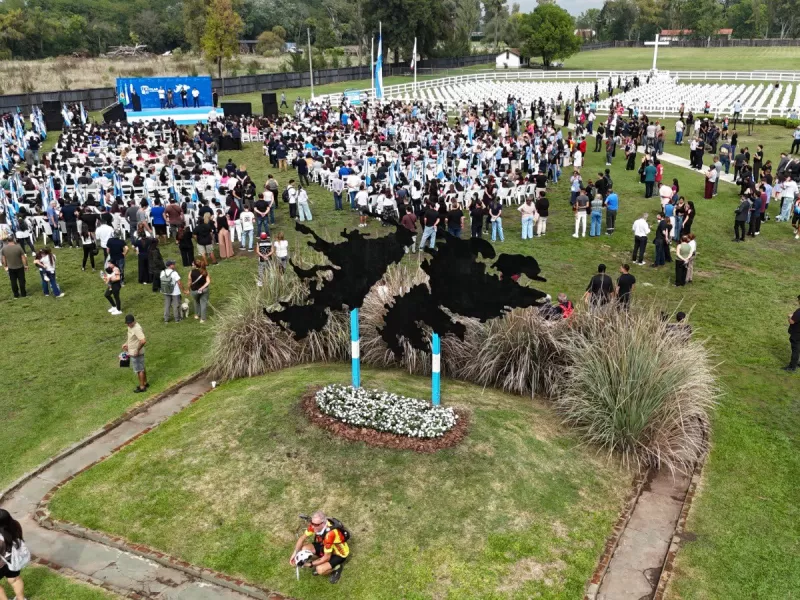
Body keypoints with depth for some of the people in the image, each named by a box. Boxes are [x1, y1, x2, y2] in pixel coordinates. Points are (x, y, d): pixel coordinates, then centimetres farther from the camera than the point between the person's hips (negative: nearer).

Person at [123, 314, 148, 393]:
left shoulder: (137, 328, -28)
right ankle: (145, 383, 35)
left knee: (139, 370, 4)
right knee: (142, 368, 21)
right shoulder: (130, 326, 3)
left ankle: (142, 387, 16)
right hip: (132, 352, 9)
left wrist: (137, 350, -24)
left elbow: (143, 341, -35)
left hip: (136, 353, -9)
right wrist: (126, 344, 11)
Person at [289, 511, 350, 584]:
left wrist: (310, 564, -23)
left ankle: (337, 567, 3)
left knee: (320, 570, -27)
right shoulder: (315, 524, -22)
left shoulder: (330, 533, -40)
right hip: (324, 546, 7)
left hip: (339, 553, -7)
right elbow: (302, 538, -6)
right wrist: (295, 553, -16)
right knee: (304, 549, -14)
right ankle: (320, 562, 10)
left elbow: (327, 557, -29)